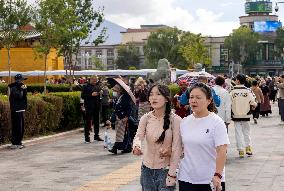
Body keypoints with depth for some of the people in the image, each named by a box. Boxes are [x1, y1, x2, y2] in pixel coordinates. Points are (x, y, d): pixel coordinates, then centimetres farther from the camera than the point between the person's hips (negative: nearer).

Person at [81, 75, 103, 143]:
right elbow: (82, 96, -11)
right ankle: (87, 137, -1)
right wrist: (91, 95, -19)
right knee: (88, 122, -5)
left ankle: (96, 135, 22)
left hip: (97, 106, 6)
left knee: (97, 121, 11)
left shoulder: (97, 86, 14)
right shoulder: (86, 86, -4)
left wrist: (100, 93, 0)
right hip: (89, 107, -6)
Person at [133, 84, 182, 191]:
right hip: (147, 169, 3)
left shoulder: (175, 120, -12)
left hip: (165, 170, -3)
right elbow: (139, 136, -13)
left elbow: (176, 148, -12)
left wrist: (171, 174, -14)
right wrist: (137, 146, -37)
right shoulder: (146, 118, -2)